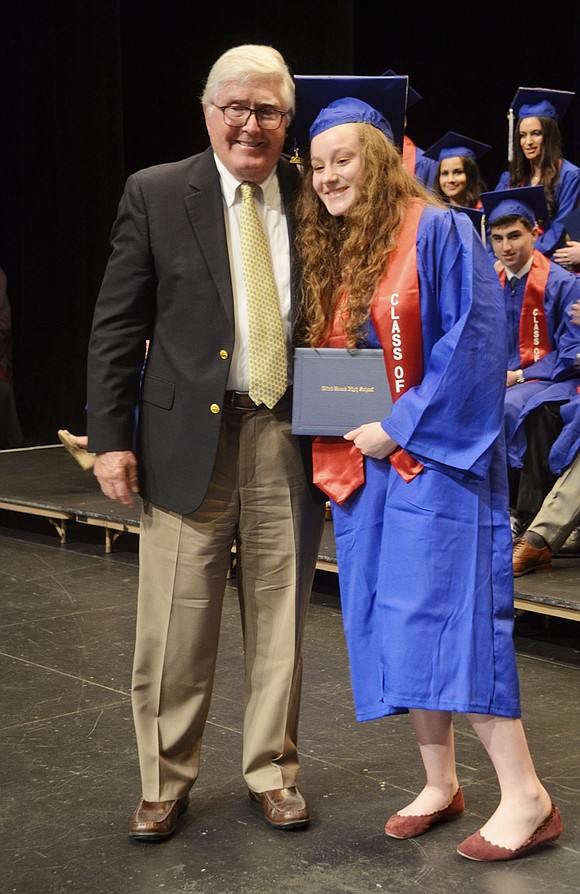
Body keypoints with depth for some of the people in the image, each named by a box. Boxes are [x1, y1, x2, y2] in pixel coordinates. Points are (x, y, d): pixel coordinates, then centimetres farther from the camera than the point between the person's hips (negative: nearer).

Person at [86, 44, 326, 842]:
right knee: (175, 628, 4)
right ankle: (165, 781, 22)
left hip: (289, 442, 2)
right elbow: (117, 326, 0)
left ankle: (272, 770, 28)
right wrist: (111, 436, -6)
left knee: (280, 619, 12)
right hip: (189, 440, -2)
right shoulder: (155, 195, 0)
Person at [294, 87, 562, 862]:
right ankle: (440, 783, 19)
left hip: (430, 459, -7)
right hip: (362, 465, 7)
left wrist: (402, 424, -16)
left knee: (446, 617, -11)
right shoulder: (327, 254, 14)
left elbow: (470, 344, -14)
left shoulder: (438, 232, -7)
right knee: (395, 624, 8)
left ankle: (526, 797, -2)